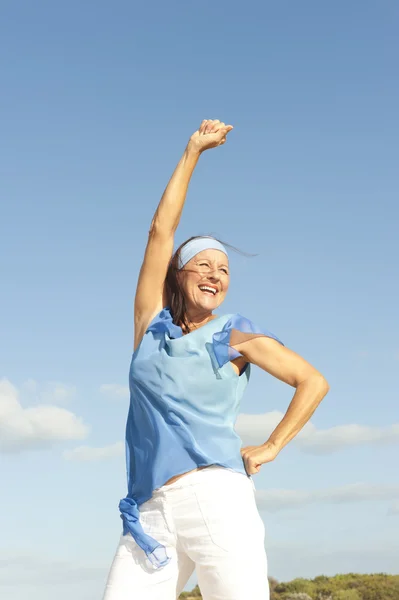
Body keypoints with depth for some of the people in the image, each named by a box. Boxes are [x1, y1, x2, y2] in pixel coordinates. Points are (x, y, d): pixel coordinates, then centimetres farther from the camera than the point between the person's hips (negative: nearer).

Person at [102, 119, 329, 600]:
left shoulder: (235, 336, 11)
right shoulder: (152, 323, 16)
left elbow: (314, 383, 13)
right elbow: (161, 230, 15)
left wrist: (270, 447, 4)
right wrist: (192, 153, 18)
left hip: (215, 496, -2)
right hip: (150, 512, 3)